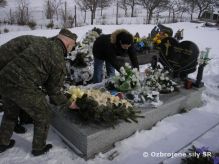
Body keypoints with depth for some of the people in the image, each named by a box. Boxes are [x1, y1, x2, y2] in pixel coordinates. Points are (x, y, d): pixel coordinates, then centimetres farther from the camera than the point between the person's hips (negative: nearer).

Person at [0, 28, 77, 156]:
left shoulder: (37, 40, 8)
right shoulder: (59, 61, -5)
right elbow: (54, 91, 2)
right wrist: (68, 104, 17)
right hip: (23, 88, -7)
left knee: (10, 113, 31)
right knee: (43, 115, 18)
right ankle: (39, 148, 35)